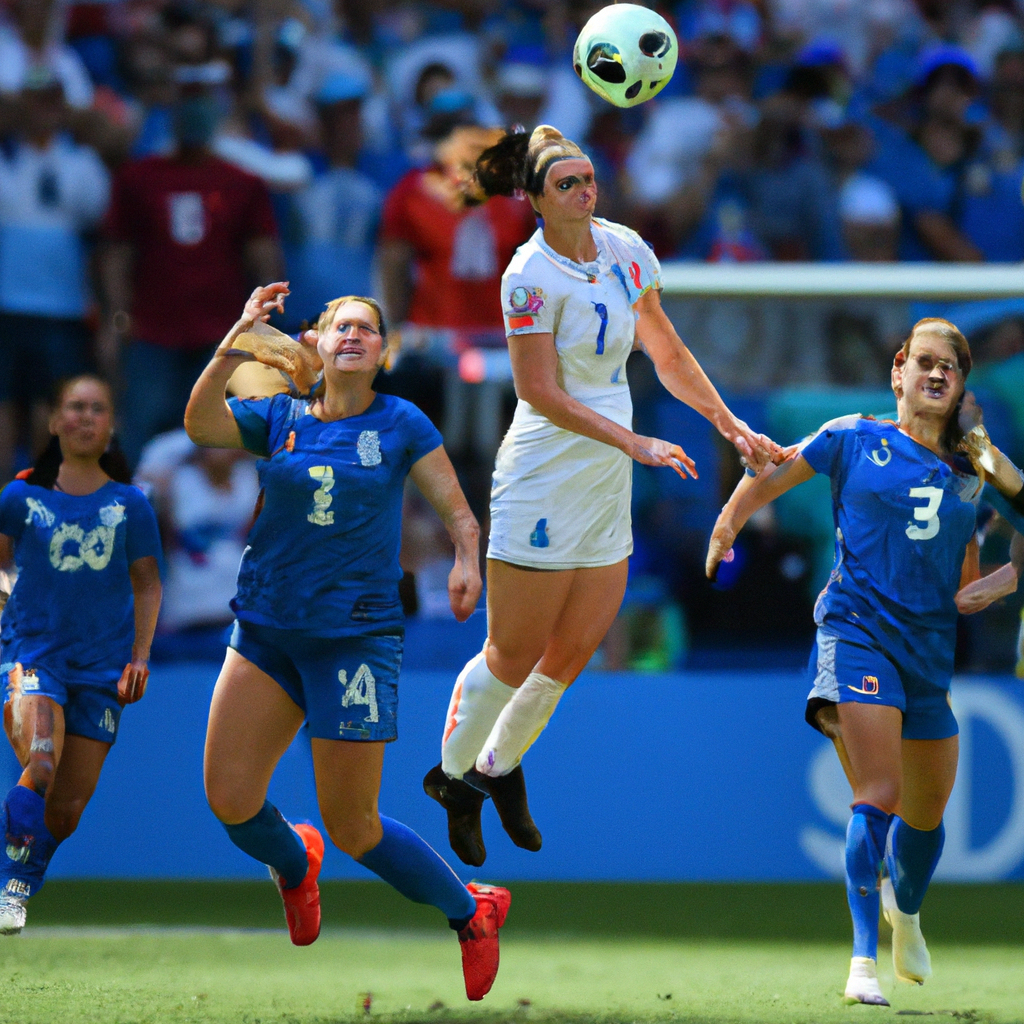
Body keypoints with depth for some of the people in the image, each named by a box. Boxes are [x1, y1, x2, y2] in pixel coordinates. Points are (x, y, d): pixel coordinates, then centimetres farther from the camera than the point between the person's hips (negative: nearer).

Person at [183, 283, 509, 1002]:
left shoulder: (401, 424, 1)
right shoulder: (279, 418, 6)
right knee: (229, 799, -7)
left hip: (357, 636, -3)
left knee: (352, 827, -3)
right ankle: (295, 865, 28)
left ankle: (471, 912, 20)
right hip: (267, 628, 3)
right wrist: (236, 342, -20)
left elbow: (458, 511, 0)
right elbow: (202, 424, -11)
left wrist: (467, 560, -21)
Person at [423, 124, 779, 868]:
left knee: (573, 652, 10)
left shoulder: (626, 249, 4)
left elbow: (667, 352, 16)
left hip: (607, 487, 7)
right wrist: (634, 442, -24)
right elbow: (542, 393, -19)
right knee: (515, 654, -2)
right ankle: (453, 774, 19)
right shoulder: (531, 276, -17)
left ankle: (499, 767, 29)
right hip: (543, 480, -7)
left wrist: (731, 425, 14)